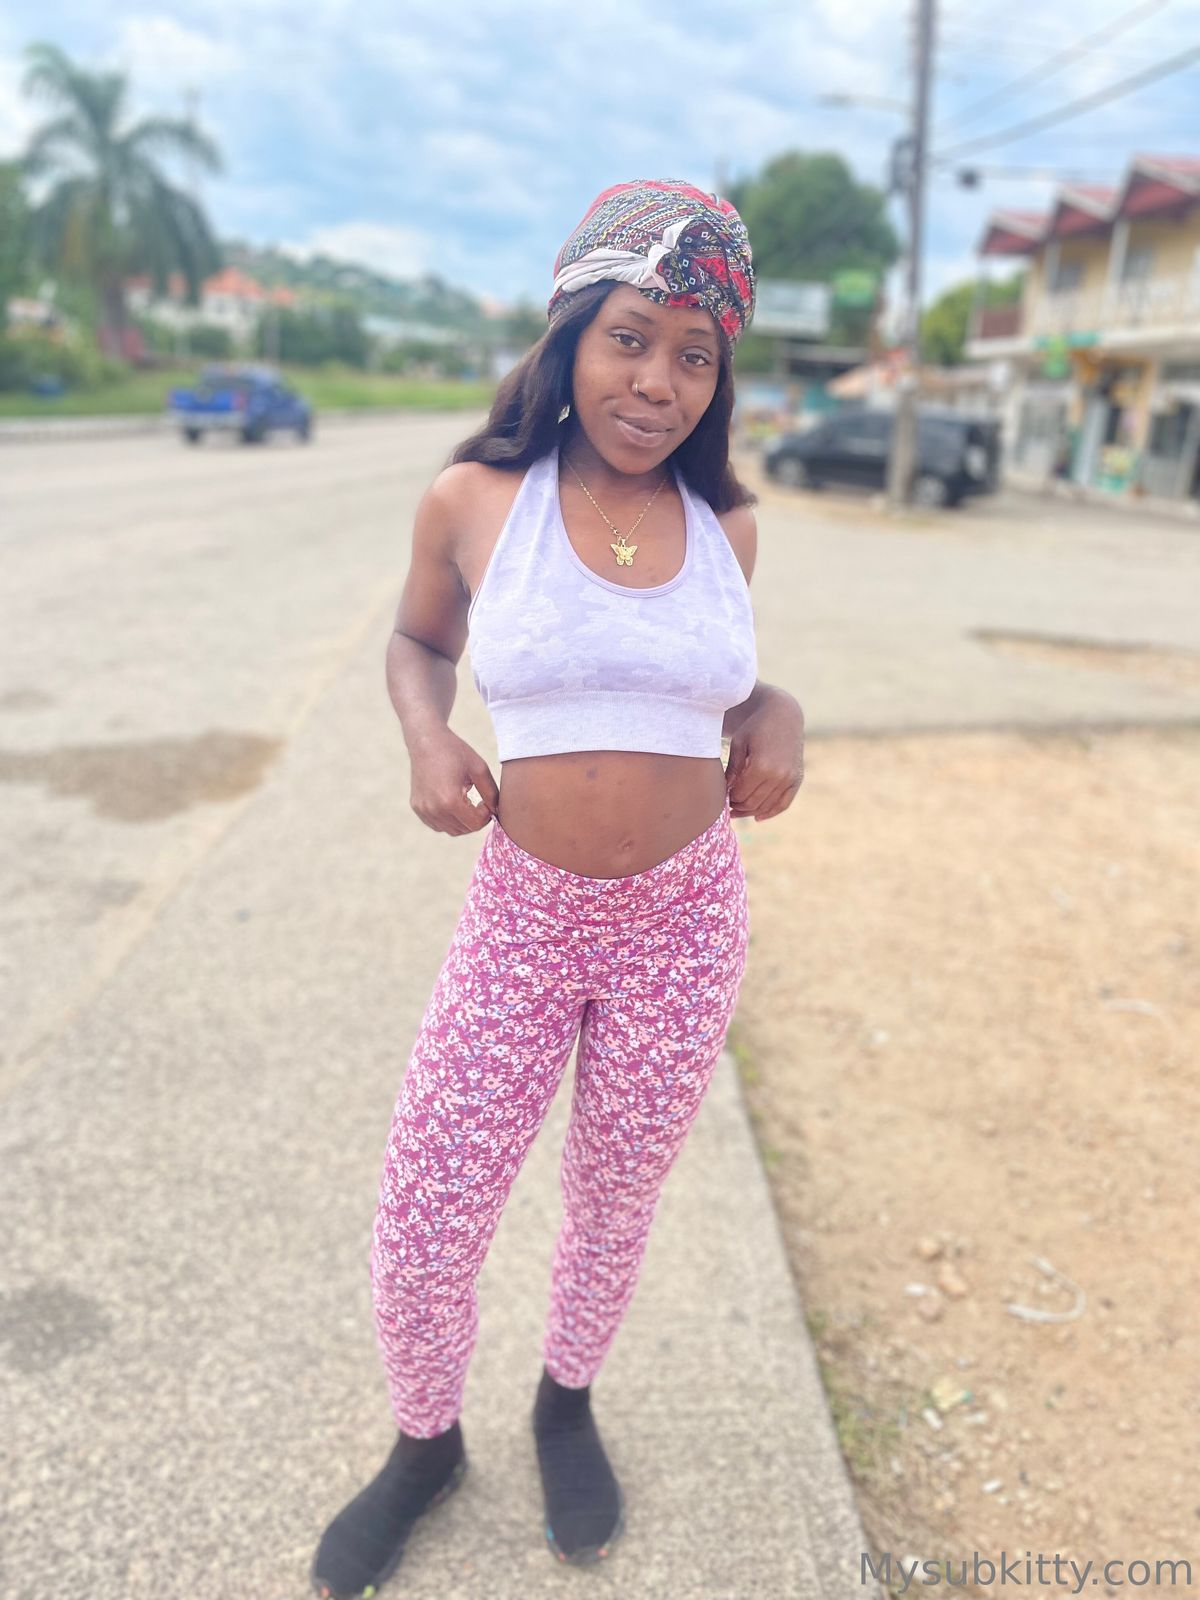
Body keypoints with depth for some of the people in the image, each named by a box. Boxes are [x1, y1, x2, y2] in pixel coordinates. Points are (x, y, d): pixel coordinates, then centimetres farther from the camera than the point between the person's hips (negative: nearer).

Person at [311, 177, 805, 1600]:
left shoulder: (724, 525, -1)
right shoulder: (474, 502, -7)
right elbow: (417, 643, 10)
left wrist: (776, 717, -7)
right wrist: (427, 739, -11)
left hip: (685, 923, 2)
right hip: (520, 916, -1)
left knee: (614, 1207, 18)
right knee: (422, 1228, 4)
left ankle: (567, 1407, 50)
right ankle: (426, 1443, 38)